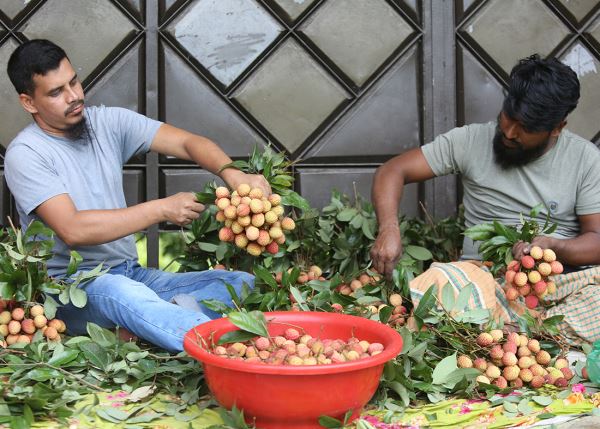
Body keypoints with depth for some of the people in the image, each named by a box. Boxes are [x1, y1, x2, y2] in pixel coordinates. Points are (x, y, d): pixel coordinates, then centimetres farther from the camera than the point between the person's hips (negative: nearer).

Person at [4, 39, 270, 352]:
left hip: (131, 274, 6)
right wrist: (162, 209, -22)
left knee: (243, 284, -13)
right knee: (119, 294, -42)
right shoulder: (25, 154, -9)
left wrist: (232, 174, -23)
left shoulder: (109, 122, 6)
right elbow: (72, 229, -21)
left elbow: (186, 142, -2)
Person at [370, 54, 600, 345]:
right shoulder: (471, 141, 2)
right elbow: (392, 171, 0)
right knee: (435, 280, -35)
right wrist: (389, 228, -19)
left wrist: (553, 247, -21)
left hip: (560, 276, 0)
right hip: (483, 275, 0)